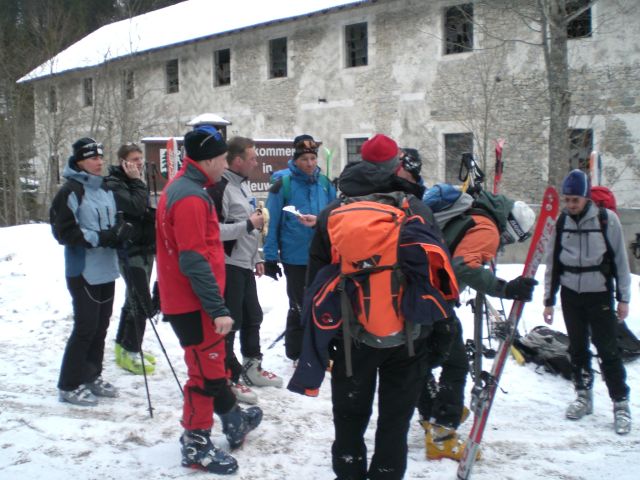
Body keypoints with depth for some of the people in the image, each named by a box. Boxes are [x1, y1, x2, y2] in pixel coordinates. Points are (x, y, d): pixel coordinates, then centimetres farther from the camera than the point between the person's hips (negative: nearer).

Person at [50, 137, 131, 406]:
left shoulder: (105, 190, 11)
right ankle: (70, 385, 8)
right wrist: (102, 237, -21)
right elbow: (65, 232, -15)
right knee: (86, 327, -4)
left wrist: (120, 233, 0)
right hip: (84, 272, -7)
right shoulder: (70, 192, -12)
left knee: (101, 325, 13)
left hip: (106, 270, 8)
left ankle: (92, 376, 27)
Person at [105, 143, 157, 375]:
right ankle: (130, 352, 1)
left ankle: (124, 345, 27)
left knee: (134, 300, 16)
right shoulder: (113, 184, -12)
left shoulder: (133, 182, 16)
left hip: (144, 249, 9)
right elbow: (136, 206, -27)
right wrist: (137, 181, -17)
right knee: (141, 303, -9)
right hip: (130, 251, -9)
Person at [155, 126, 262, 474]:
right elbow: (195, 260, -26)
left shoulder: (181, 188, 12)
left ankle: (234, 420, 39)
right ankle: (196, 447, 14)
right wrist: (218, 309, -24)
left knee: (212, 362, 22)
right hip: (193, 303, -10)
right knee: (205, 372, 1)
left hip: (185, 298, 10)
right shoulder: (190, 197, -21)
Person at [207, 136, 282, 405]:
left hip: (245, 264, 10)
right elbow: (215, 231, -25)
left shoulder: (243, 184, 14)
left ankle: (252, 368, 32)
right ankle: (228, 378, 7)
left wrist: (256, 257, 22)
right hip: (228, 265, -10)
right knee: (230, 322, -3)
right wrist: (249, 224, -19)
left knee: (253, 317, 17)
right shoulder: (220, 188, -18)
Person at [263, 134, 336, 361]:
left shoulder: (325, 183, 2)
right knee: (300, 307, 8)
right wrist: (270, 258, -9)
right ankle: (296, 354, 23)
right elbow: (272, 223, -9)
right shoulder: (283, 185, -10)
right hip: (296, 259, -4)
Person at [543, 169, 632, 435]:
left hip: (599, 295, -3)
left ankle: (621, 403, 7)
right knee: (577, 348, 10)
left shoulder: (607, 219, -9)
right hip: (571, 295, 3)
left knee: (607, 349, -4)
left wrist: (623, 298, -3)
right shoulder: (561, 222, 1)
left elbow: (620, 260, -3)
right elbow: (553, 263, 7)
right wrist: (549, 300, 7)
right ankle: (584, 396, 25)